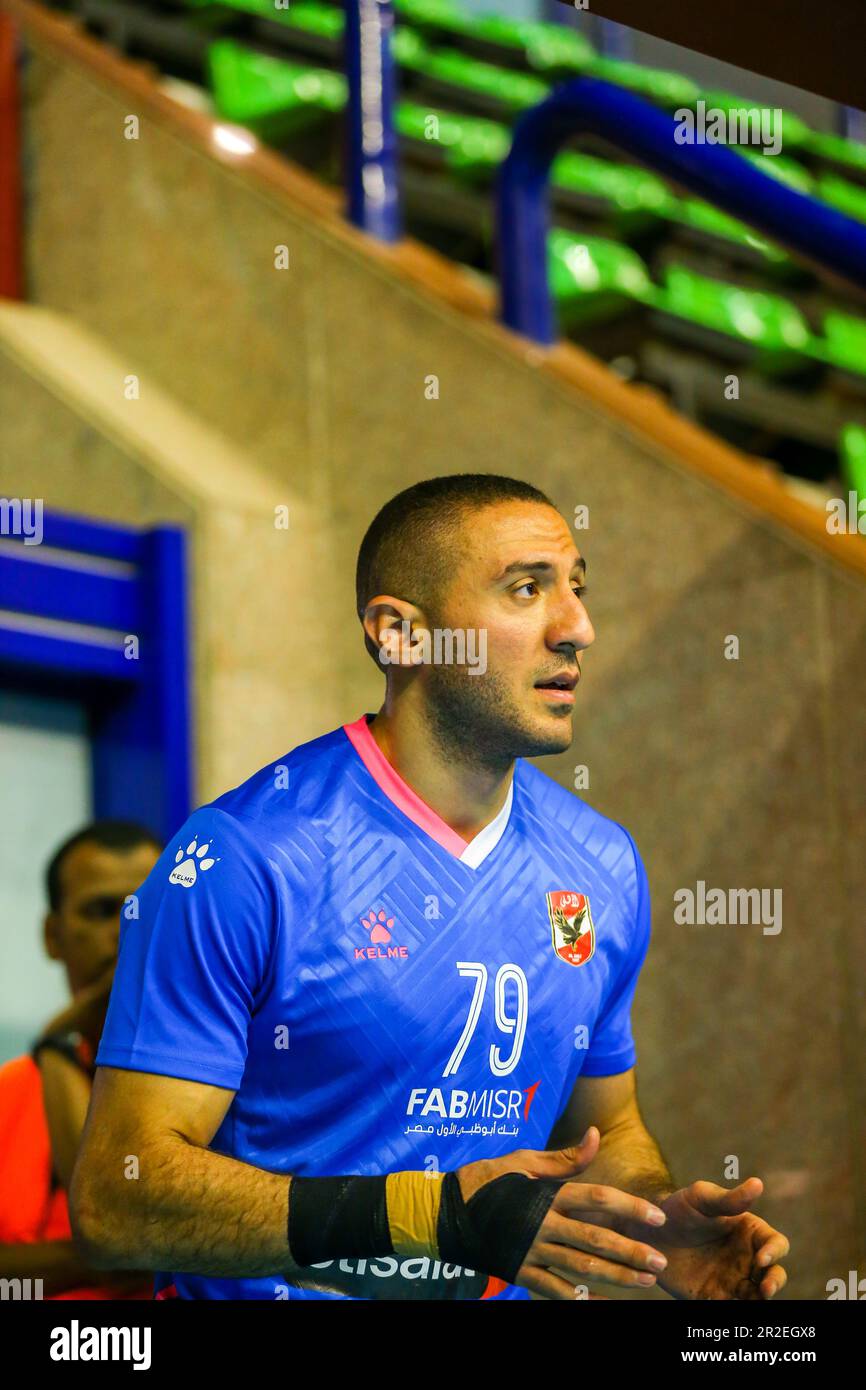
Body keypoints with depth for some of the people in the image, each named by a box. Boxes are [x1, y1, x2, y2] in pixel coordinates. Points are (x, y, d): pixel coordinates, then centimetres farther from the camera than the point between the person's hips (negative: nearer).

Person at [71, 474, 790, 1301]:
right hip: (270, 1294, -4)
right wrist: (436, 1214, -20)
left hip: (512, 1290, 4)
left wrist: (655, 1222, 0)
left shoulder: (603, 866, 7)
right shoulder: (241, 860, -11)